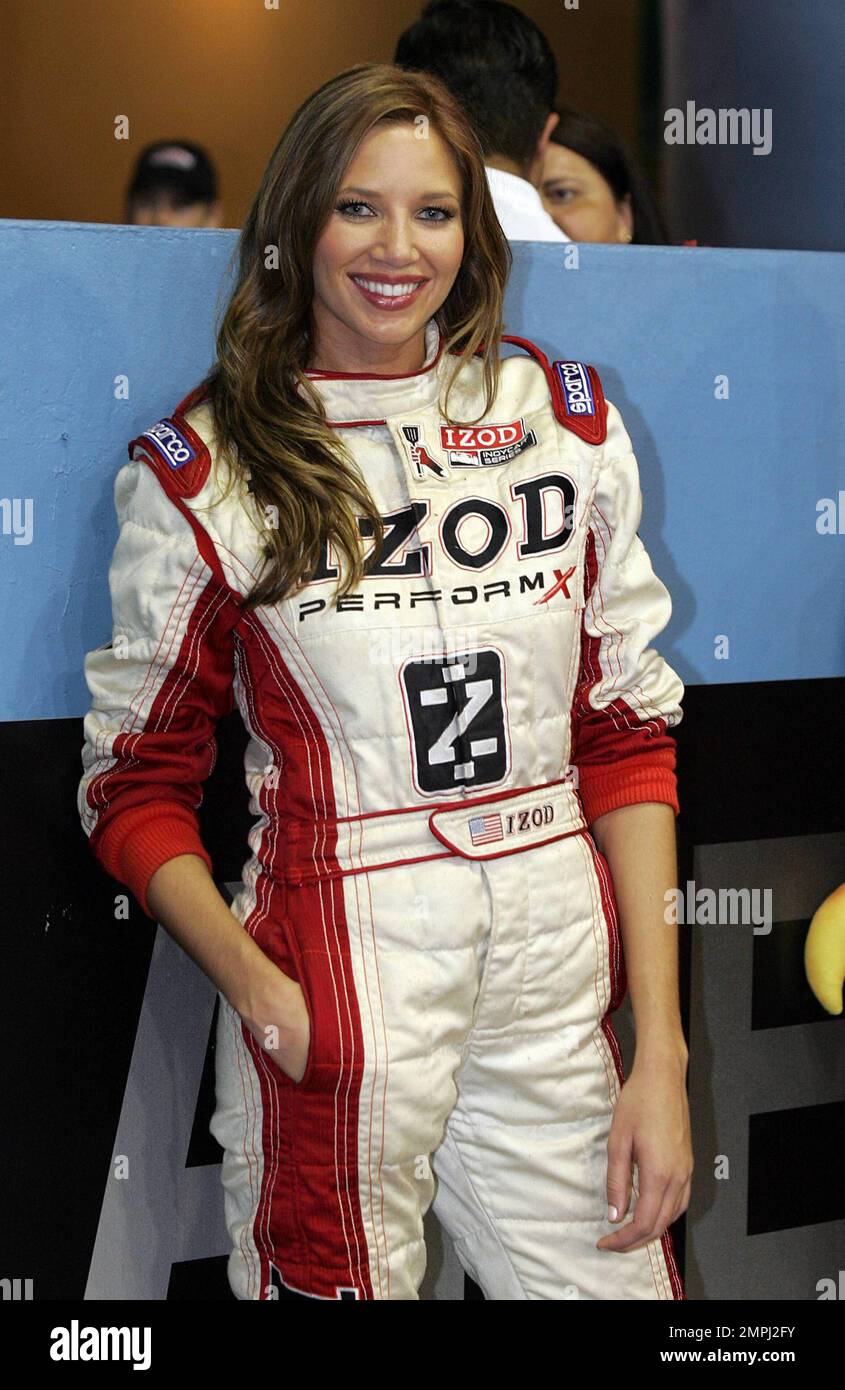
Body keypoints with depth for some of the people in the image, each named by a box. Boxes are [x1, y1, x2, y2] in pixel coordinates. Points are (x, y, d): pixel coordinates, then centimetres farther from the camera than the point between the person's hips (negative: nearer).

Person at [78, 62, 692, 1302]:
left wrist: (662, 1054, 0)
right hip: (337, 986, -2)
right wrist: (257, 989, -17)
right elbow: (137, 783, 0)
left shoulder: (564, 415, 5)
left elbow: (628, 732, 5)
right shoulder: (205, 471, -3)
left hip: (564, 977, 3)